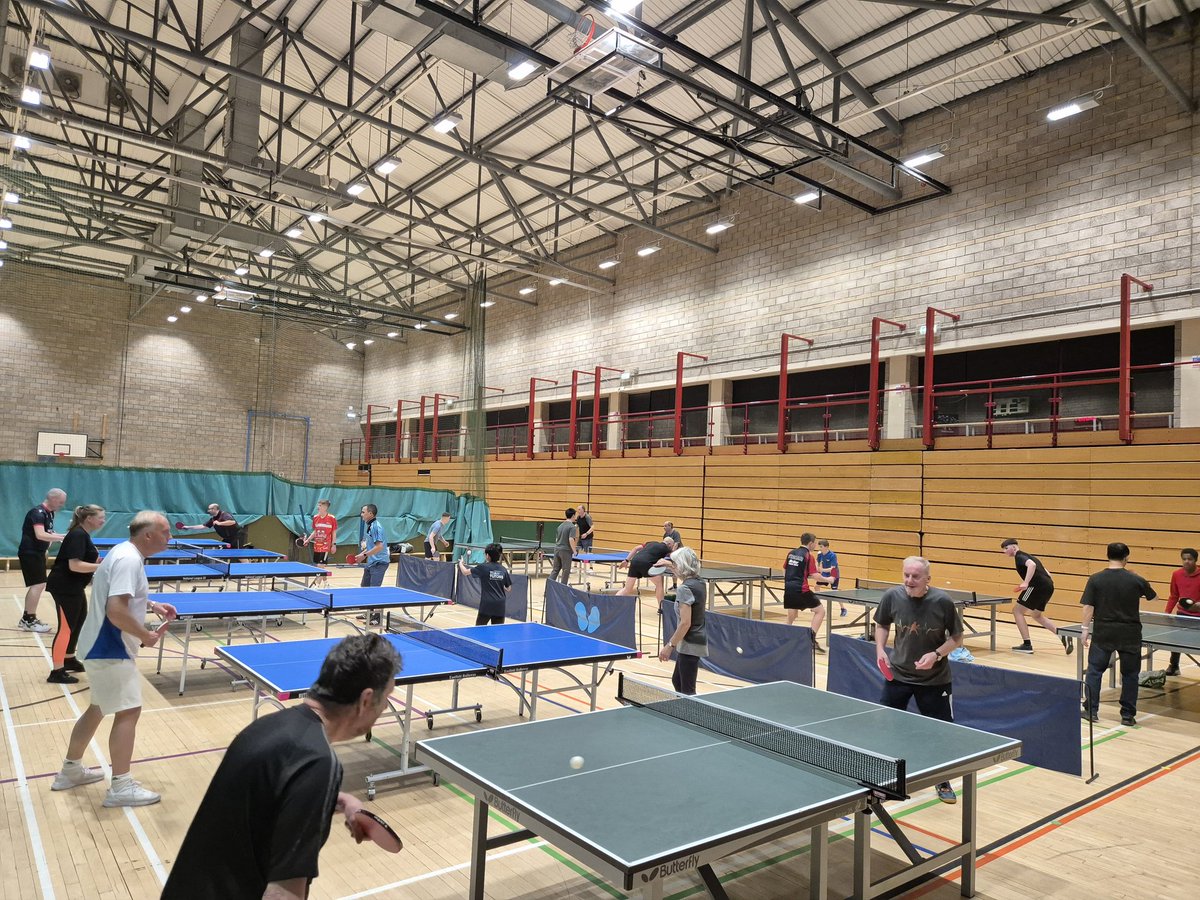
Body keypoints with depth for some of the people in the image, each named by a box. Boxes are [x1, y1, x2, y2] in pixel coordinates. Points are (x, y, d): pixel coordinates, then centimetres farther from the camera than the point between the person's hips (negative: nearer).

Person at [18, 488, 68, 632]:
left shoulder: (49, 513, 10)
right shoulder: (38, 513, -19)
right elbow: (40, 535, -31)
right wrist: (63, 537, -32)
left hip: (37, 553, 10)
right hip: (29, 553, -10)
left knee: (38, 585, 14)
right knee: (38, 584, -13)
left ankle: (27, 618, 24)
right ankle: (29, 621, -6)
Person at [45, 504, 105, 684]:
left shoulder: (83, 534, 11)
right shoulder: (77, 535, -20)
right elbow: (74, 565, -27)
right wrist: (103, 567, -26)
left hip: (73, 587, 11)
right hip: (64, 587, -11)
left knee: (79, 622, 19)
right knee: (66, 627, -6)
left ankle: (69, 660, 34)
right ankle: (57, 672, -1)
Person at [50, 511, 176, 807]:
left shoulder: (125, 553, 9)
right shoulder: (128, 560, -24)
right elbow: (116, 611, -31)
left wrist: (151, 605, 10)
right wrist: (146, 635, -18)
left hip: (103, 647, 11)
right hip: (110, 650, -11)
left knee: (99, 708, 23)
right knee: (128, 711, -7)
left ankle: (70, 770, 37)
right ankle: (121, 787, 0)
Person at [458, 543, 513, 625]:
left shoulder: (483, 567, -5)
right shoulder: (503, 570, 4)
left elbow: (465, 572, 8)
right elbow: (508, 589, 10)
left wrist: (460, 563, 27)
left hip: (486, 604, -3)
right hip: (500, 606, 3)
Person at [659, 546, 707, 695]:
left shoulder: (685, 588, -19)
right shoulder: (699, 583, 6)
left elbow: (685, 623, -24)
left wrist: (669, 646, -19)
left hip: (690, 644, -9)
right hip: (698, 640, 9)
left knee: (687, 690, -1)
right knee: (677, 681, 22)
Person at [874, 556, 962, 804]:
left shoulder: (942, 602, -20)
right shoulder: (892, 596, -14)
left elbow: (956, 636, -7)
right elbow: (882, 624, 5)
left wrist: (936, 655, -22)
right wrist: (880, 649, -9)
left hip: (935, 679, -2)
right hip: (898, 674, 2)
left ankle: (943, 782, 30)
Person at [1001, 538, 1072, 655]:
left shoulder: (1019, 556, -2)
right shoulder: (1028, 556, 27)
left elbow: (1032, 565, -24)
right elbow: (1045, 573, 28)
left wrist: (1026, 583, -29)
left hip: (1038, 585, -10)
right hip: (1048, 586, 10)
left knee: (1017, 610, 0)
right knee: (1036, 615, 27)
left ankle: (1027, 645, -1)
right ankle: (1062, 635, 12)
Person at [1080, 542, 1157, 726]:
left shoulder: (1096, 579, -6)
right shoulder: (1136, 580, -4)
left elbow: (1088, 607, -8)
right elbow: (1153, 597, 16)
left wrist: (1085, 630, 0)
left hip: (1103, 633, 0)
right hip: (1129, 634, 1)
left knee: (1094, 670, 10)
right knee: (1130, 674, 13)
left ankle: (1091, 710, 11)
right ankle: (1128, 715, 16)